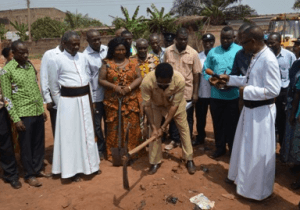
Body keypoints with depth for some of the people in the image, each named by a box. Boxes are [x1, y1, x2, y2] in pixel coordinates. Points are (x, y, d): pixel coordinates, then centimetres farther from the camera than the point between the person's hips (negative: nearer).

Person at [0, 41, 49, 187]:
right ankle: (29, 175, 23)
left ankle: (38, 169, 32)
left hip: (38, 112, 5)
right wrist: (15, 119, -12)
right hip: (23, 114, -5)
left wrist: (42, 109, 12)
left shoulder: (30, 66, 7)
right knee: (26, 145, 7)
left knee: (39, 143, 14)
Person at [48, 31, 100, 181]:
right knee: (70, 134, 3)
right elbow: (53, 86, -1)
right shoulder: (57, 60, -8)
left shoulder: (83, 57, 6)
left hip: (84, 99, 5)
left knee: (87, 132, 14)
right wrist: (60, 104, 1)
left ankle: (89, 164, 30)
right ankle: (72, 169, 17)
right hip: (68, 101, -5)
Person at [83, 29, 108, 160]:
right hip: (96, 96, -4)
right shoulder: (85, 56, -12)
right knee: (97, 125, 12)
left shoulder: (106, 50, 0)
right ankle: (101, 149, 32)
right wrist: (91, 100, -11)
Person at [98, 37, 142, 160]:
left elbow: (139, 78, 1)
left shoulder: (132, 62, 5)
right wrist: (114, 87, -15)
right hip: (113, 102, -1)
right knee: (114, 127, 5)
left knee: (131, 126, 5)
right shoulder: (107, 63, 2)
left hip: (131, 101, 1)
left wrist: (129, 87, -15)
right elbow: (101, 80, -1)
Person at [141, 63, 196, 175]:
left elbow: (174, 105, -29)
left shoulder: (180, 80, -40)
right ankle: (155, 162, 11)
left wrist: (163, 127, -29)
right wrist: (153, 127, -28)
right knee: (154, 131, -5)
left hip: (175, 103, 0)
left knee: (184, 128, 1)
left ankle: (189, 160, 16)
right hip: (156, 104, 0)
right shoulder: (147, 81, -39)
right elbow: (147, 105, -26)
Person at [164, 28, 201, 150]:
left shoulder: (193, 53, -7)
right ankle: (174, 139, 30)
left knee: (187, 119, 10)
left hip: (188, 92, -1)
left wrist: (195, 93, -6)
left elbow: (196, 74, -4)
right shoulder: (168, 52, -2)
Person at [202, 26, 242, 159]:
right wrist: (211, 80, -12)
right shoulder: (213, 52, 9)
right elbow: (205, 70, 6)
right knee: (218, 123, 13)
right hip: (216, 94, 3)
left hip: (233, 94, -3)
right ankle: (220, 148, 29)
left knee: (232, 123, 9)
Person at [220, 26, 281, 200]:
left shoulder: (269, 60, -23)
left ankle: (258, 189, 26)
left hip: (261, 112, -9)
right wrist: (229, 78, 13)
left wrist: (246, 91, -20)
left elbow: (273, 90, -26)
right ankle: (241, 176, 44)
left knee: (258, 151, 6)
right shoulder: (256, 57, 7)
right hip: (250, 108, 9)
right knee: (245, 146, 23)